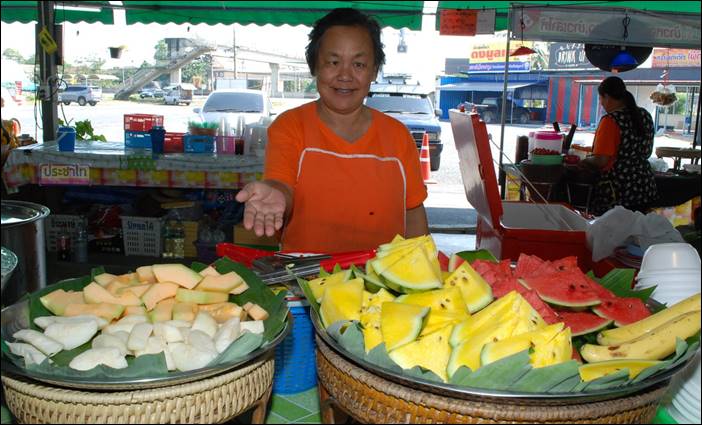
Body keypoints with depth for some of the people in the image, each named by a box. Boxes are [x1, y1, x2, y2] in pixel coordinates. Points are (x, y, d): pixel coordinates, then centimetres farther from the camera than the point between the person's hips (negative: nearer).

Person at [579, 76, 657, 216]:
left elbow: (600, 161, -19)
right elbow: (646, 152, 18)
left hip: (618, 193, -7)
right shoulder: (644, 115, 8)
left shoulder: (610, 121, -15)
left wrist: (584, 161, -1)